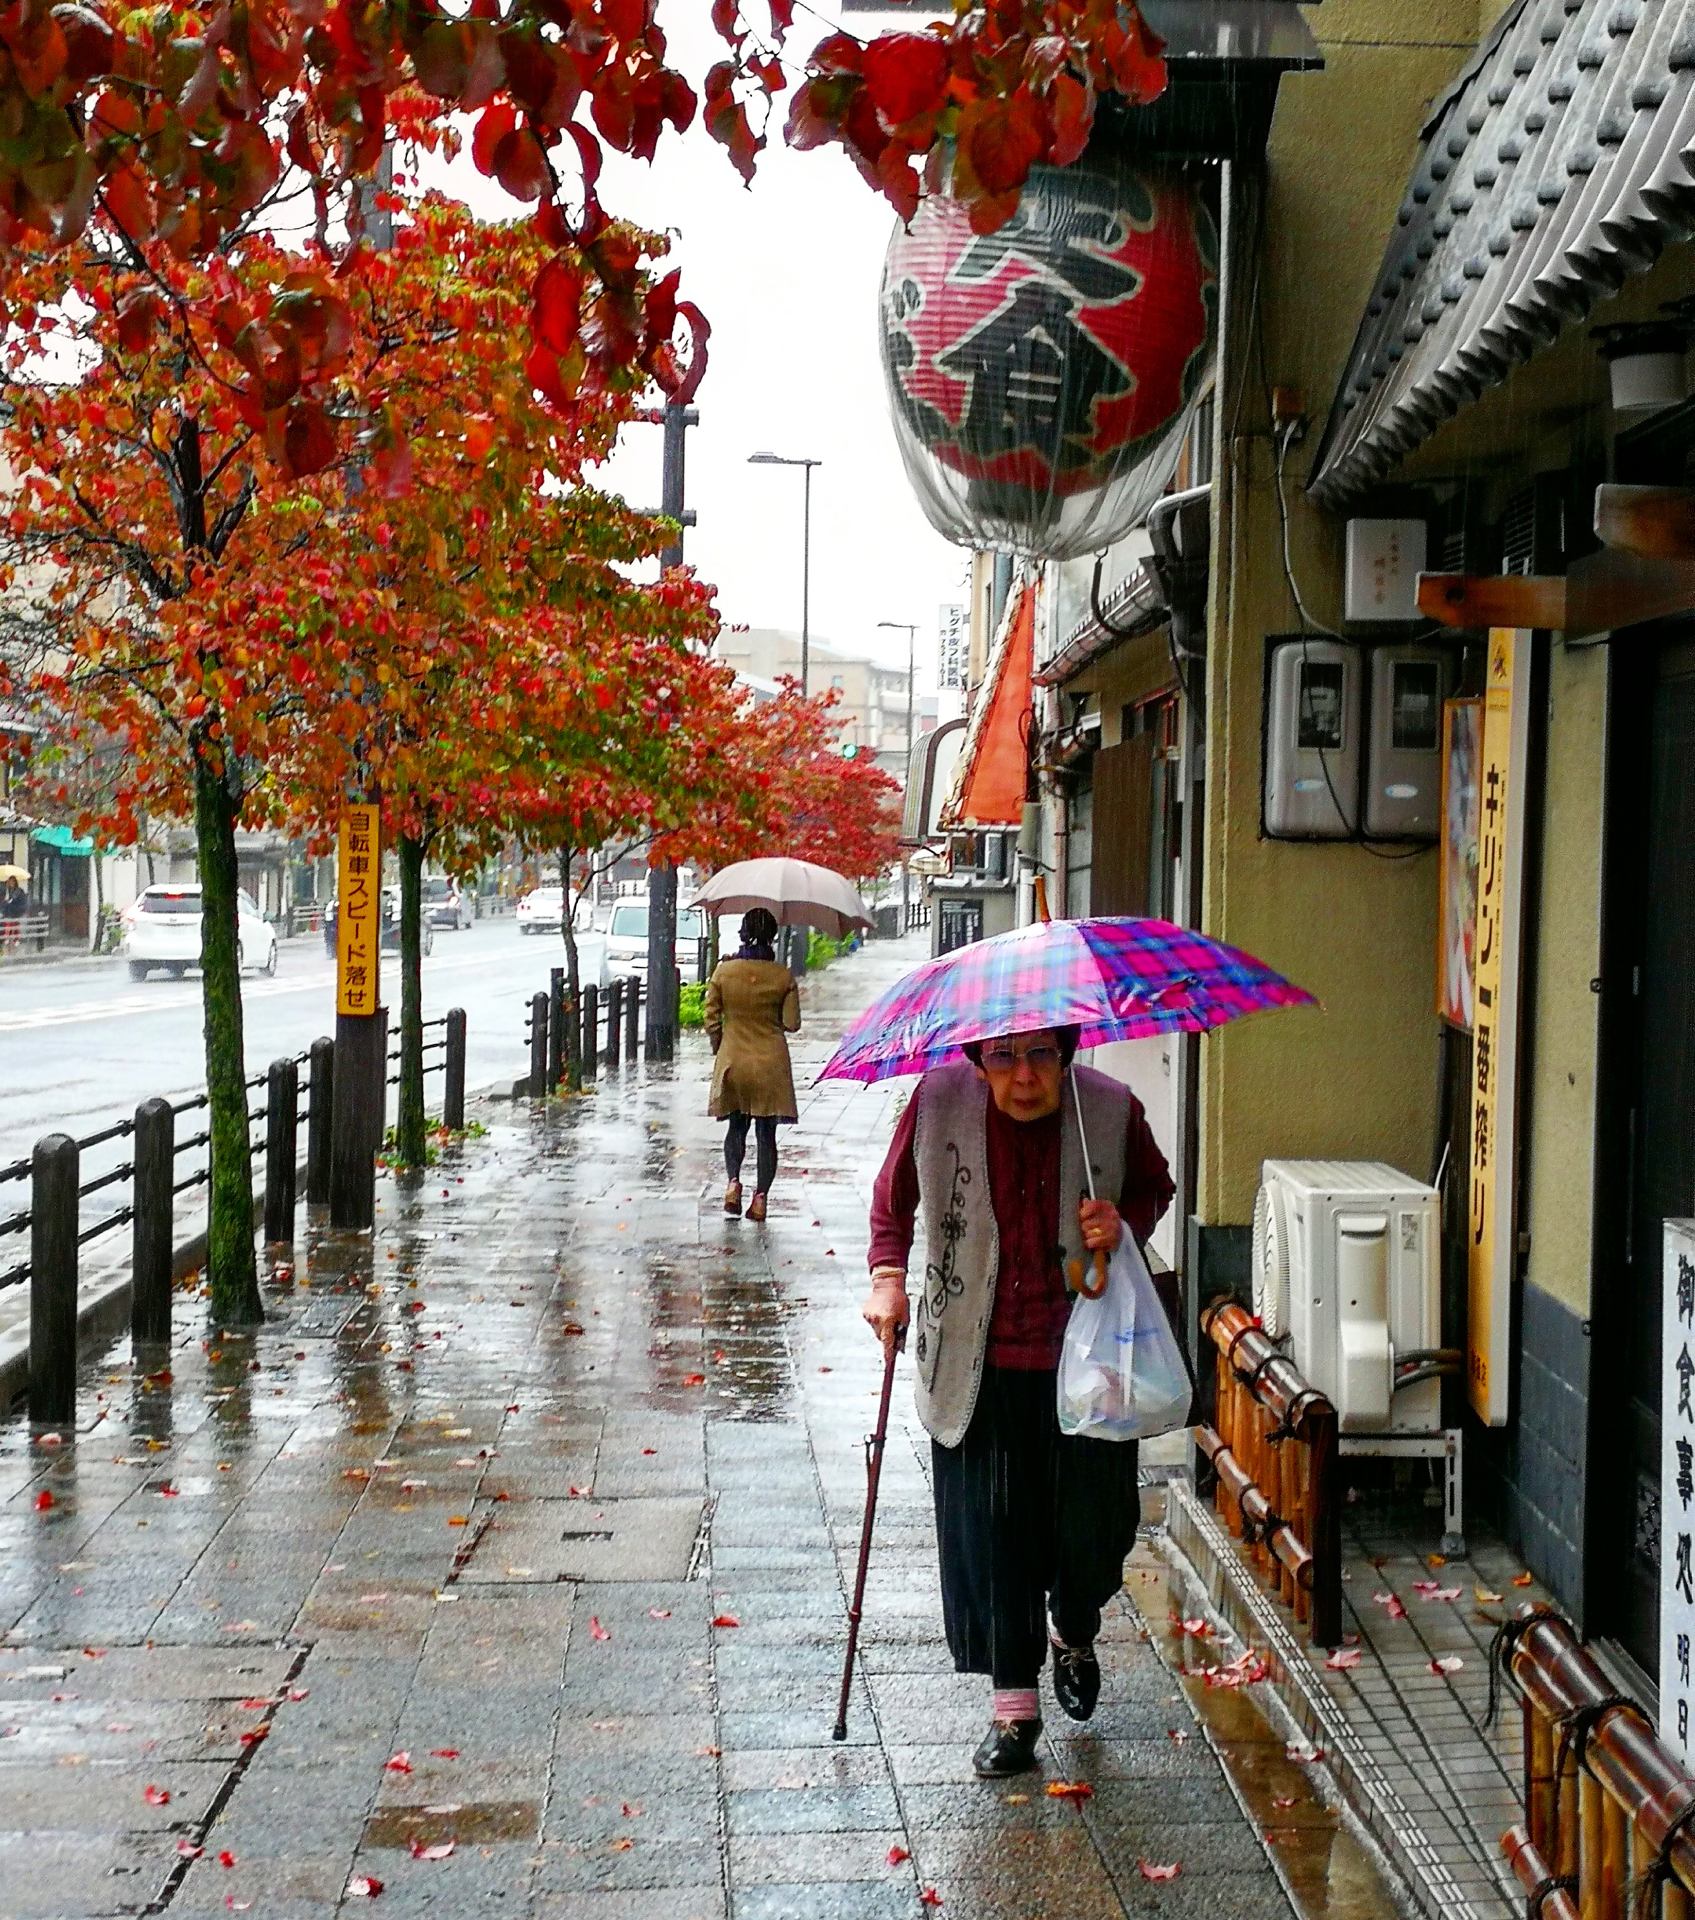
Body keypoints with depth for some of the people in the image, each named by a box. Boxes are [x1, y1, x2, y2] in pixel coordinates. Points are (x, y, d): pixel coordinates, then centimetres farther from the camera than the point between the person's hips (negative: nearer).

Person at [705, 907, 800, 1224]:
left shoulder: (723, 971, -6)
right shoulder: (783, 976, -8)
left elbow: (712, 1020, -3)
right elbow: (792, 1023, -4)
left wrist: (719, 1052, 13)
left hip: (733, 1062, 1)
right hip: (771, 1064, -1)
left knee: (737, 1127, 17)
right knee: (766, 1132, 8)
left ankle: (733, 1180, -6)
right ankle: (760, 1197, 5)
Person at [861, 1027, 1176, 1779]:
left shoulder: (1111, 1109, -10)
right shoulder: (939, 1100, -9)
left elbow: (1154, 1187, 10)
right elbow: (893, 1194, 9)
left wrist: (1126, 1224, -11)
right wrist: (888, 1274, -3)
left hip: (1082, 1358, 0)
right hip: (978, 1364, 0)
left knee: (1093, 1520, 8)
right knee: (987, 1528, 2)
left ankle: (1073, 1633, 42)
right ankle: (1013, 1705, 18)